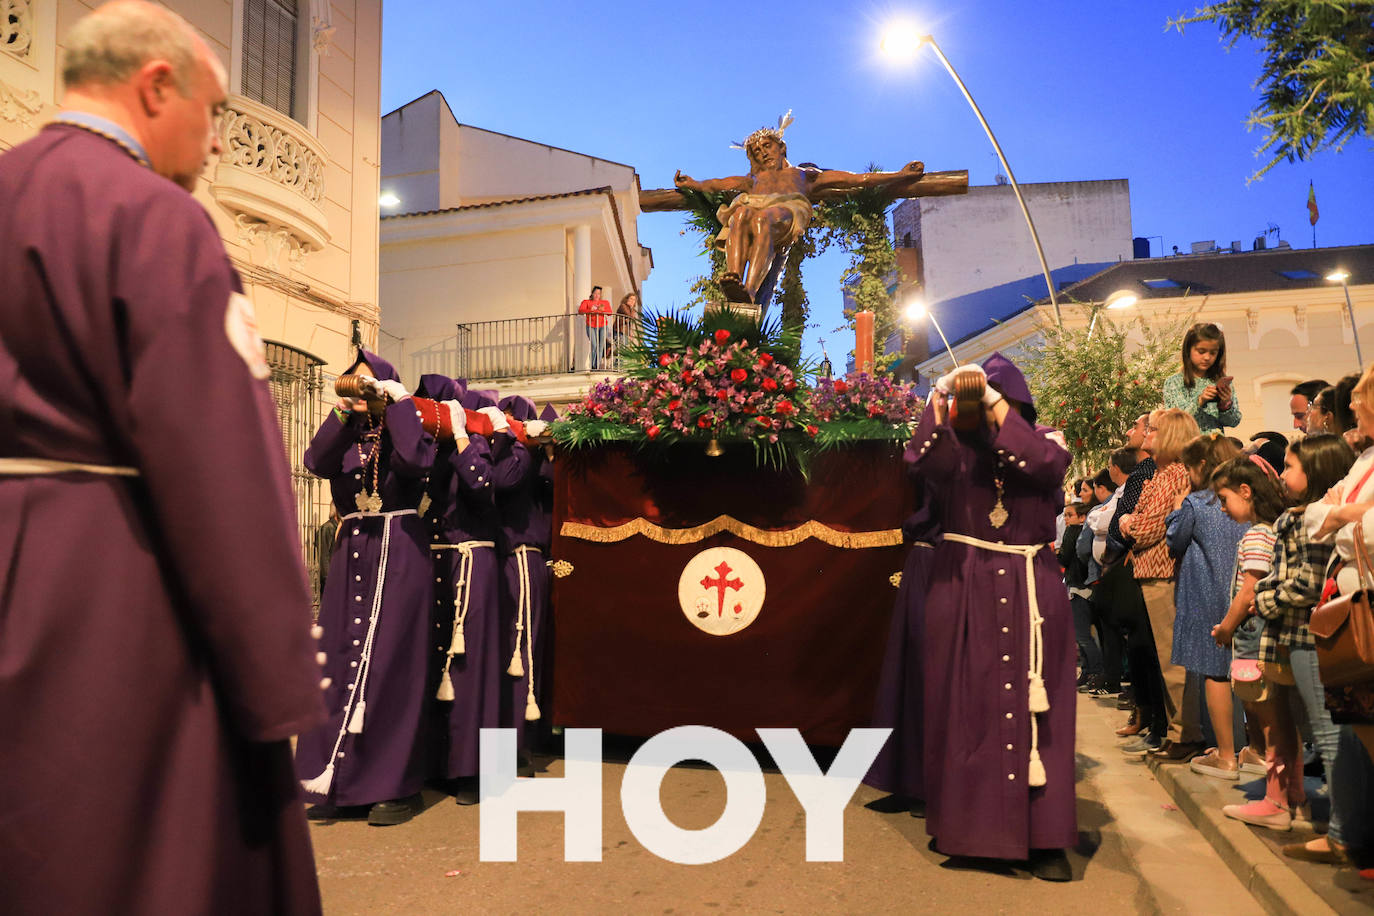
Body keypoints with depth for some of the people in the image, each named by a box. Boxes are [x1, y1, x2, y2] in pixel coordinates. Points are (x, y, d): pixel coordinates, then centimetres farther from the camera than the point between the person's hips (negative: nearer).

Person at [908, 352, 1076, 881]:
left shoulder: (1043, 440, 8)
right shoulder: (956, 444, 7)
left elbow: (1047, 463, -15)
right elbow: (922, 460, -13)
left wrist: (997, 408, -18)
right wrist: (939, 404, -24)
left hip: (1029, 591, 0)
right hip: (962, 589, 1)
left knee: (1034, 707, -1)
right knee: (962, 704, 4)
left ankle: (1043, 838, 6)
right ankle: (961, 823, 17)